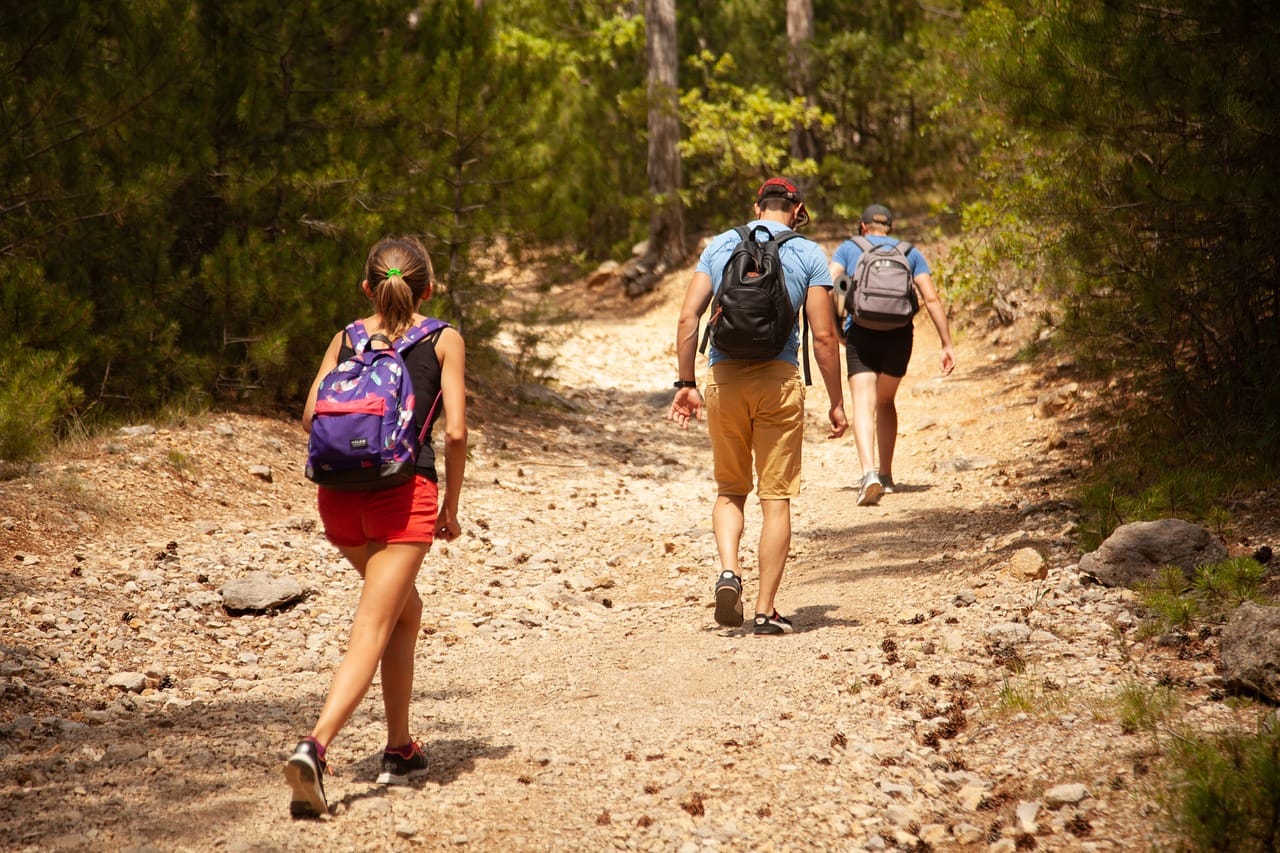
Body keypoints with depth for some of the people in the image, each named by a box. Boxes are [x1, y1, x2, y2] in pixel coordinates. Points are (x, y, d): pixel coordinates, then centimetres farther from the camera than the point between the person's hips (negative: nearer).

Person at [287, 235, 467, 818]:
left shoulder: (346, 339, 14)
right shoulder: (444, 341, 6)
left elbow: (310, 416, 2)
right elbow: (455, 431, -3)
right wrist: (450, 506, 7)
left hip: (340, 494, 5)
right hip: (406, 491, -4)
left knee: (405, 610, 25)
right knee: (370, 632, -8)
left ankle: (400, 750, 28)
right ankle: (314, 747, -29)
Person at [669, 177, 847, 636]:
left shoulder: (720, 246, 10)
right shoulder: (808, 254, 4)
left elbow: (688, 318, 3)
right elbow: (824, 335, -1)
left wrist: (686, 384, 8)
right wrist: (836, 402, 5)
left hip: (723, 375, 2)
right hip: (778, 377, -2)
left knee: (730, 490, 16)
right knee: (776, 496, 4)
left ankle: (728, 569, -8)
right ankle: (765, 610, 4)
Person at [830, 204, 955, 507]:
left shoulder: (848, 248, 13)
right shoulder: (910, 253, 17)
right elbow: (931, 298, 7)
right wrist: (947, 344, 5)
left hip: (860, 333, -2)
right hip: (899, 334, 2)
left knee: (864, 405, -9)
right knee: (885, 402, 22)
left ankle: (869, 473, -30)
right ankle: (886, 475, 24)